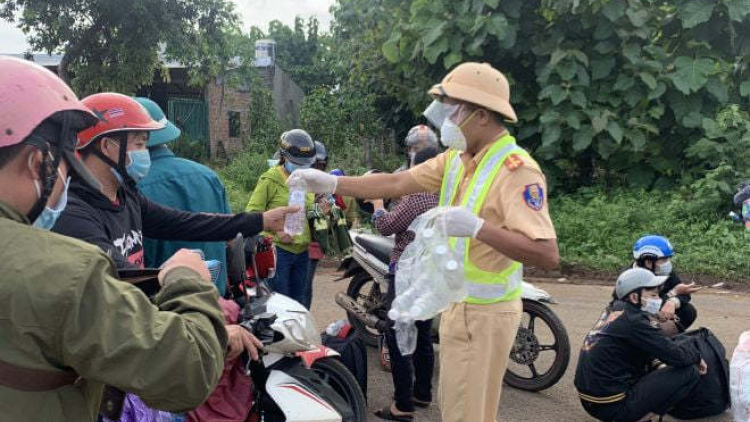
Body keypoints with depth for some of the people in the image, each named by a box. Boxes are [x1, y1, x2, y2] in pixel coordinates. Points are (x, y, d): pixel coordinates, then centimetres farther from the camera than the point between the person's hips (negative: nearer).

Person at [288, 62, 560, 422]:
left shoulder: (517, 169, -22)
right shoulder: (456, 158, 5)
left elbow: (547, 255, -29)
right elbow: (397, 183, 6)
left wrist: (477, 227, -38)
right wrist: (331, 183, 1)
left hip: (484, 313, -8)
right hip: (456, 303, 9)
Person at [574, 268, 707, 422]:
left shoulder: (612, 312, 10)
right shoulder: (634, 321, -16)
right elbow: (678, 356, -15)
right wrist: (695, 353, 5)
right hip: (613, 406, -9)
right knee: (690, 372, -5)